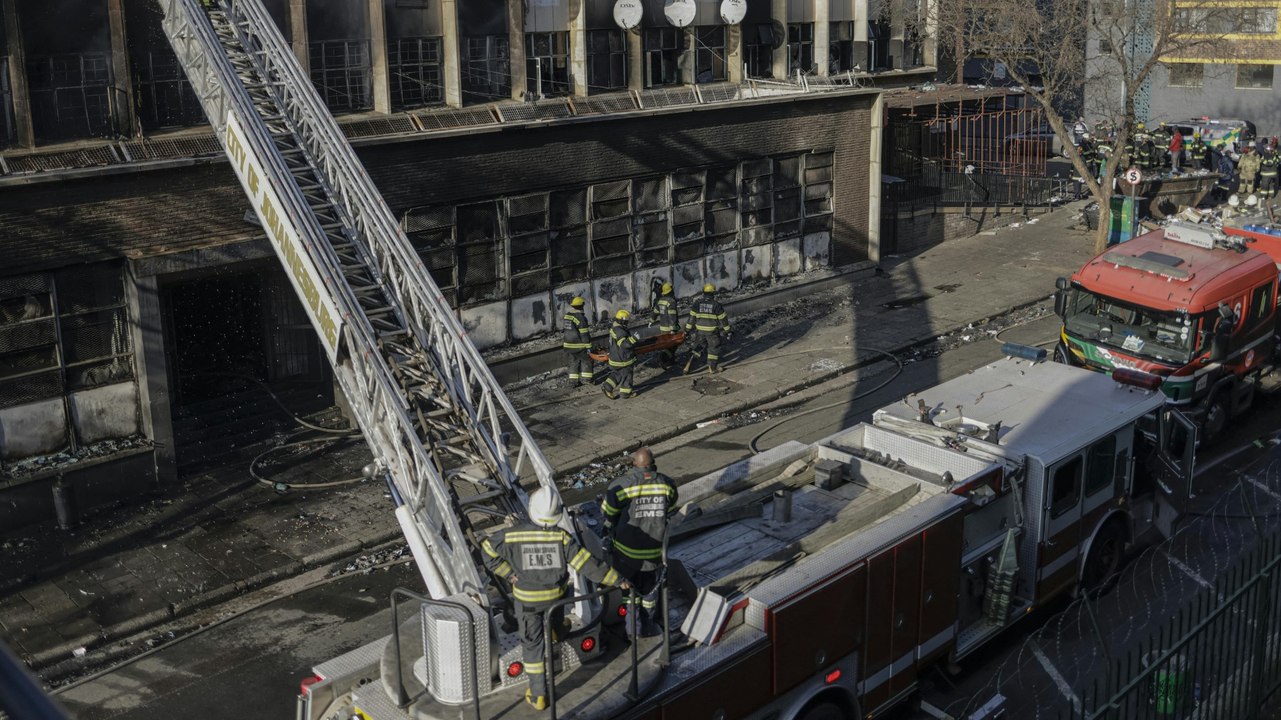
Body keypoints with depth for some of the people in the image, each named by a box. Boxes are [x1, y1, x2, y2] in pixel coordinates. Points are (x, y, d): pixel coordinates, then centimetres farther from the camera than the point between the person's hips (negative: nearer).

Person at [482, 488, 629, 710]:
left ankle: (538, 694, 16)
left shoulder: (513, 535, -24)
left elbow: (488, 549, -9)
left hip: (527, 598, 0)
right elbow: (587, 563, -25)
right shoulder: (561, 536, -26)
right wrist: (617, 579, -17)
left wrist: (508, 573, 0)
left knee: (533, 642, 11)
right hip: (555, 595, 0)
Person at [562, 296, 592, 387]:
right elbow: (584, 335, -19)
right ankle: (586, 378, 12)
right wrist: (588, 347, -15)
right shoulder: (580, 318, -20)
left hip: (568, 344, 7)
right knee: (586, 360, 9)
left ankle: (574, 380, 17)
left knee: (573, 362, 15)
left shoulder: (567, 316, 4)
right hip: (579, 345, -7)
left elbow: (564, 329, 14)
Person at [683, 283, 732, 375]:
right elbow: (723, 319, -5)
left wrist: (688, 329, 7)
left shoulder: (697, 303, -3)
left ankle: (692, 357, 7)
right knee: (714, 348, 11)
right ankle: (712, 368, 16)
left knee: (701, 345, 24)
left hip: (700, 330, 3)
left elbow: (691, 317, 0)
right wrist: (726, 330, 5)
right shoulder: (716, 305, -11)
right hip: (712, 331, -3)